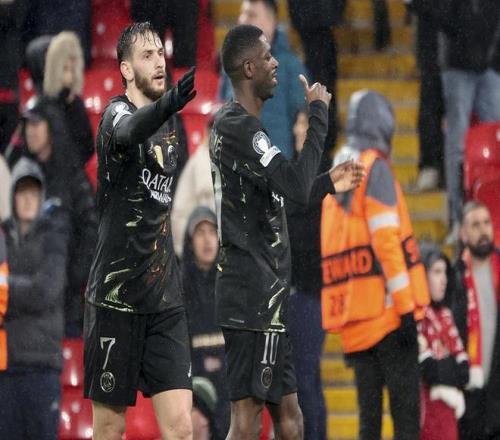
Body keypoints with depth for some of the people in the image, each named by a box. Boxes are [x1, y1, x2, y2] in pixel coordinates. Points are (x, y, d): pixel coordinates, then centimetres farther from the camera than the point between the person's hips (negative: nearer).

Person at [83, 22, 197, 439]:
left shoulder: (168, 129, 13)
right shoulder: (117, 112, -9)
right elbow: (129, 130, -36)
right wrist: (170, 101, -55)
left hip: (165, 299, 6)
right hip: (116, 296, -6)